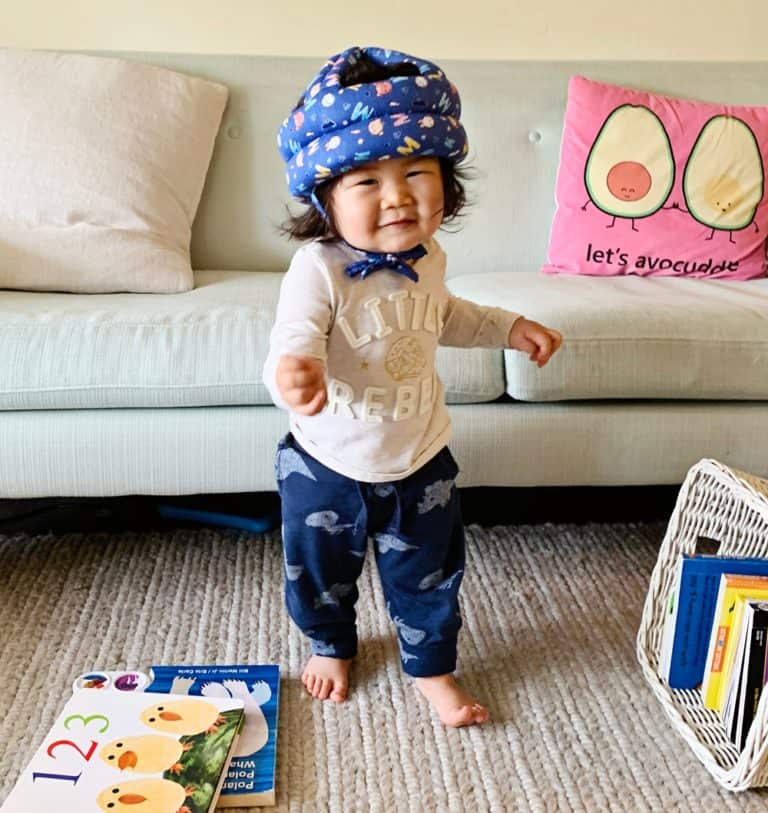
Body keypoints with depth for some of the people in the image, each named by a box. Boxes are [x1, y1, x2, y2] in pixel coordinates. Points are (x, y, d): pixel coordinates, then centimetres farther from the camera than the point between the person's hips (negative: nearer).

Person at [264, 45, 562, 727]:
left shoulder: (427, 259, -6)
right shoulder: (319, 270, -27)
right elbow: (297, 335, -40)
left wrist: (509, 326, 14)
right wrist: (295, 371, -63)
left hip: (420, 462, 4)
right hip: (327, 465, -3)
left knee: (429, 575, 18)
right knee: (321, 570, 21)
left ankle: (432, 665, 44)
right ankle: (332, 645, 52)